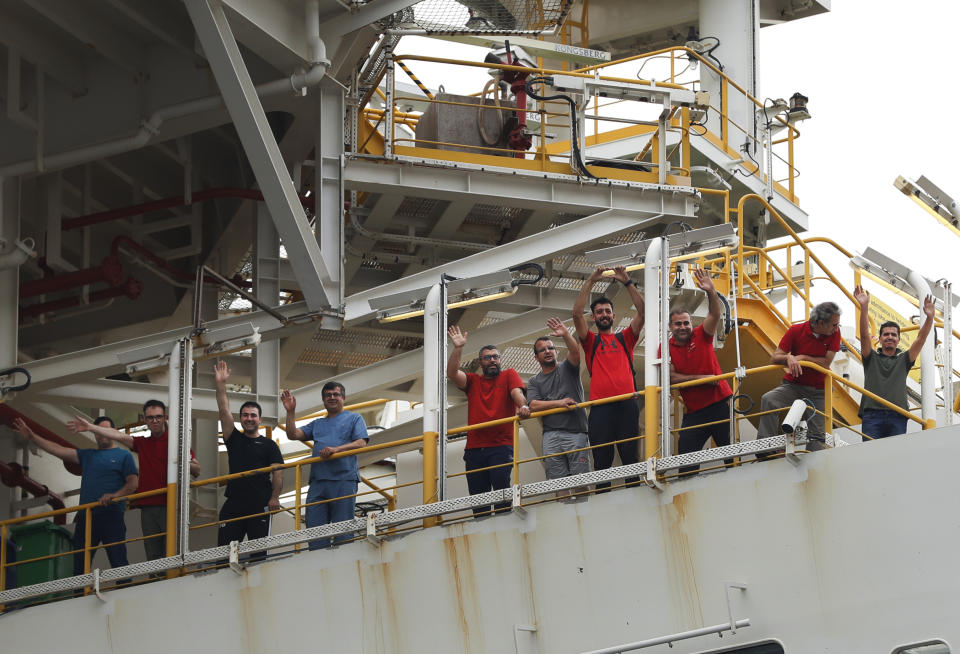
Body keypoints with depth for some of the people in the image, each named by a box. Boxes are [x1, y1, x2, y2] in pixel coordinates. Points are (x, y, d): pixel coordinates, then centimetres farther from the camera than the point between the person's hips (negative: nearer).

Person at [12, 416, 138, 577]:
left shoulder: (123, 455, 7)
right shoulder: (87, 455, 22)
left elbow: (133, 484, -3)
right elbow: (59, 450, 16)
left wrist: (114, 495, -21)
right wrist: (32, 437, 9)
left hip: (111, 515, -6)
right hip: (86, 516, 6)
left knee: (118, 560, -13)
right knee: (79, 564, 1)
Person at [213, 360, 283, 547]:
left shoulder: (269, 445, 8)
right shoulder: (234, 439, 15)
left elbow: (278, 473, 1)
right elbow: (224, 411, 6)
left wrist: (275, 497, -11)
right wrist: (221, 384, -2)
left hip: (260, 505, -2)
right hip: (234, 503, 2)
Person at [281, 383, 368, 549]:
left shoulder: (353, 418, 14)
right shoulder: (317, 424, 27)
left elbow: (361, 443, -1)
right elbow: (293, 434, 17)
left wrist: (335, 450, -13)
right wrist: (290, 411, 6)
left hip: (344, 480, -4)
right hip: (318, 482, 4)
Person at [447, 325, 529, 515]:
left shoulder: (508, 375, 12)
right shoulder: (472, 381, 19)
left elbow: (517, 392, -6)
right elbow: (452, 373, 4)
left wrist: (522, 406, -28)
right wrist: (458, 349, -8)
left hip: (501, 447, -4)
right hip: (474, 448, 4)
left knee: (501, 485, -20)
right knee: (477, 497, -1)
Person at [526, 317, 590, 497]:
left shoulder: (566, 369, 13)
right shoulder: (534, 382, 18)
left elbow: (575, 352, -8)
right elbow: (533, 405, 2)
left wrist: (565, 334, -25)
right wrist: (559, 403, -9)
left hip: (576, 432, -2)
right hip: (551, 434, 2)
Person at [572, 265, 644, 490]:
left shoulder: (624, 338, 19)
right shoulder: (591, 341, 16)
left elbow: (642, 311, 9)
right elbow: (577, 313, 3)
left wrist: (627, 282, 2)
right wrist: (590, 282, 0)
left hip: (627, 404, 1)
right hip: (600, 406, -1)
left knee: (631, 455, -3)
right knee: (602, 459, -1)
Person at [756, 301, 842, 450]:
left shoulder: (834, 333, -6)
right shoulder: (796, 330, -10)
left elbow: (826, 363, -11)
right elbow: (774, 358, -11)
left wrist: (802, 357, -19)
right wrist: (789, 357, -33)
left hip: (818, 390, 2)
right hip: (793, 385, -2)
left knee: (817, 438, -7)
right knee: (768, 400, -29)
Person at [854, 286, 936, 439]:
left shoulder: (903, 360, 24)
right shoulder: (872, 358, 20)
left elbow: (920, 340, 11)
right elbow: (864, 335, 5)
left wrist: (929, 317, -4)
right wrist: (864, 307, -8)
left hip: (897, 416, 1)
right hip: (872, 414, -1)